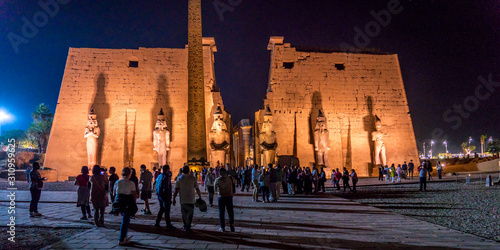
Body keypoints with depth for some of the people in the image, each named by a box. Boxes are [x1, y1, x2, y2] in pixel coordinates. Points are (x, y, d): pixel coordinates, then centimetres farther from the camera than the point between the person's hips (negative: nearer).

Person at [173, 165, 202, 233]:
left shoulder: (179, 178, 0)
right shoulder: (193, 178, -1)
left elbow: (176, 190, -4)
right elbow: (197, 189, 0)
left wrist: (173, 199, 0)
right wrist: (200, 197, 11)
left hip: (182, 199, 2)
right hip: (191, 199, -2)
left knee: (184, 213, 15)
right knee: (190, 213, 3)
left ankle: (185, 226, 25)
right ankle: (187, 227, -7)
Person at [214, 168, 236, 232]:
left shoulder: (217, 180, -5)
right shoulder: (230, 178, -5)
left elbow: (215, 190, 5)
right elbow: (235, 181, 17)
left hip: (221, 197, -1)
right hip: (229, 197, 1)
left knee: (221, 213, 8)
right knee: (230, 212, 10)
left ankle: (222, 227, 10)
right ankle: (232, 227, 12)